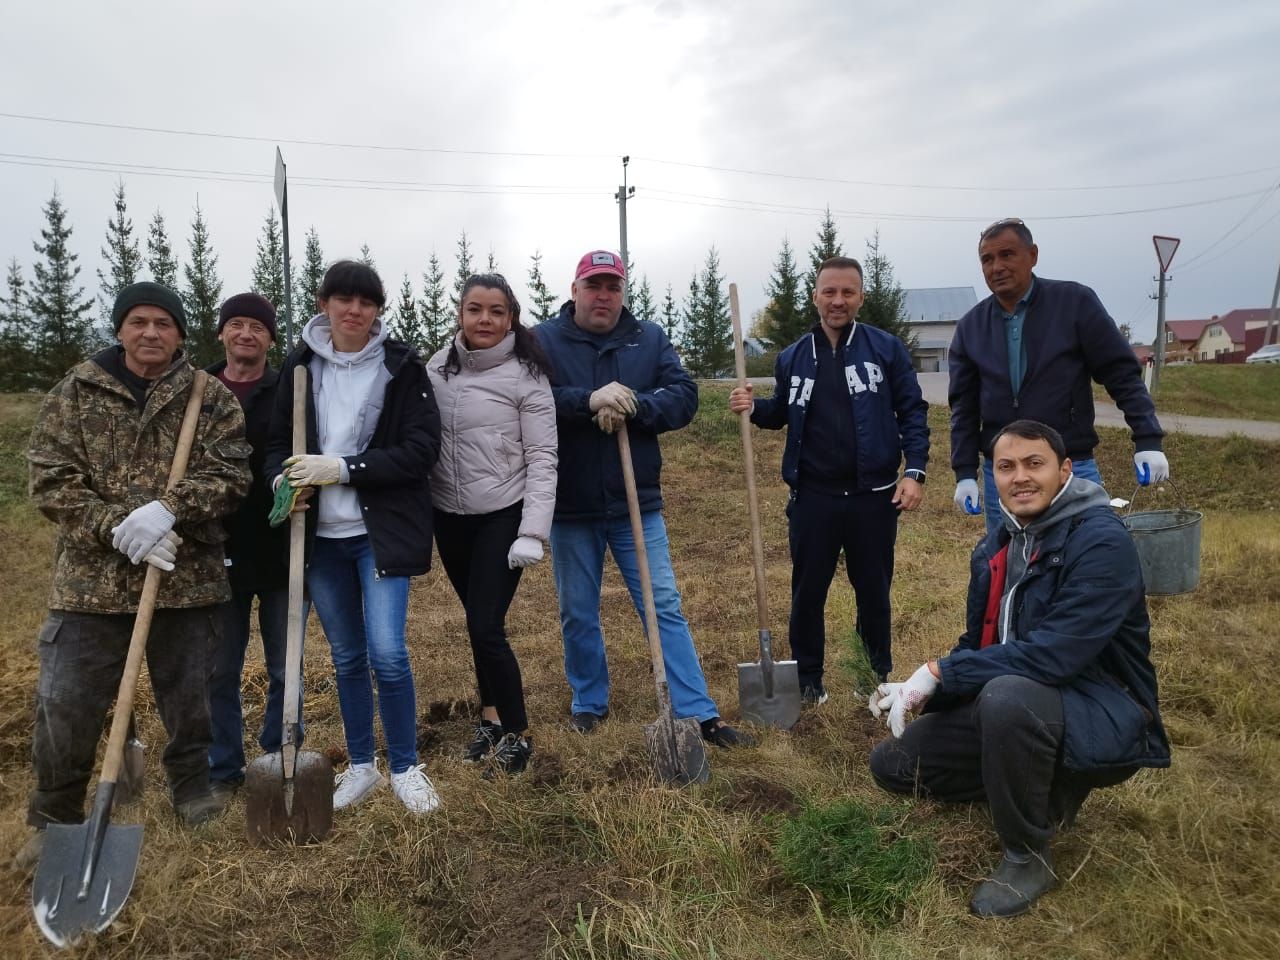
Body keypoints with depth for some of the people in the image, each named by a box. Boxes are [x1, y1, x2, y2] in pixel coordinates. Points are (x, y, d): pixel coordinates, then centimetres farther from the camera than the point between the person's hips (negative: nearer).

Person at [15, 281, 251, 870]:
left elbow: (230, 475, -7)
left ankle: (192, 787, 36)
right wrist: (117, 528, -16)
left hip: (187, 576, 0)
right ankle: (55, 817, 27)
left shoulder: (212, 398, 2)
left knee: (188, 696, 12)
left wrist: (167, 509, -23)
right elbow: (51, 483, -2)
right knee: (64, 704, 5)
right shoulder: (75, 393, 4)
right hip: (92, 576, 1)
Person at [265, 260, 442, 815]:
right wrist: (283, 478, -11)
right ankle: (362, 767, 30)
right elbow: (278, 440, 11)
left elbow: (422, 449, -10)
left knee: (387, 653, -9)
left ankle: (405, 768, 12)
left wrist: (342, 468, -17)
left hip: (380, 530, -3)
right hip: (320, 534, 4)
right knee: (346, 657, 13)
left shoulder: (401, 366, -4)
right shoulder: (299, 365, 5)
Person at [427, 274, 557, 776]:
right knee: (479, 623, 16)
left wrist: (532, 533, -17)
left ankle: (516, 734, 11)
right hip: (449, 517, 5)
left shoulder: (526, 375, -10)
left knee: (485, 627, -8)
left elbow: (542, 458, -11)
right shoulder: (436, 368, 4)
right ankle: (492, 717, 35)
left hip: (503, 517, -5)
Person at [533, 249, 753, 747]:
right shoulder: (542, 341, -1)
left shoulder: (650, 338, 5)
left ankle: (700, 713, 10)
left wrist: (633, 405, -22)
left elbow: (684, 397, -6)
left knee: (665, 607, 3)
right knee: (578, 614, 13)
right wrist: (589, 400, -28)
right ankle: (589, 703, 33)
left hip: (636, 503, 1)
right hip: (570, 506, 0)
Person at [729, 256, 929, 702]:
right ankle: (807, 679, 25)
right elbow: (782, 414, 17)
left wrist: (914, 470, -10)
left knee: (874, 591, 13)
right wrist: (754, 407, -4)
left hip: (873, 496, -1)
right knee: (807, 593, 9)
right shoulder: (793, 357, 6)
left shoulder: (886, 348, -1)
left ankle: (878, 675, 31)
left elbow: (912, 412, -1)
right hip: (813, 497, 2)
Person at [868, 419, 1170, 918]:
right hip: (1020, 707, 8)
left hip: (1105, 718, -7)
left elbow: (1052, 655, -31)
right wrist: (918, 688, -7)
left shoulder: (1101, 541, -21)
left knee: (1007, 694, -39)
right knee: (893, 762, 2)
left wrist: (938, 673, -27)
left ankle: (1028, 859, -14)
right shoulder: (993, 549, 4)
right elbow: (975, 647, 11)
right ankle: (1048, 788, 15)